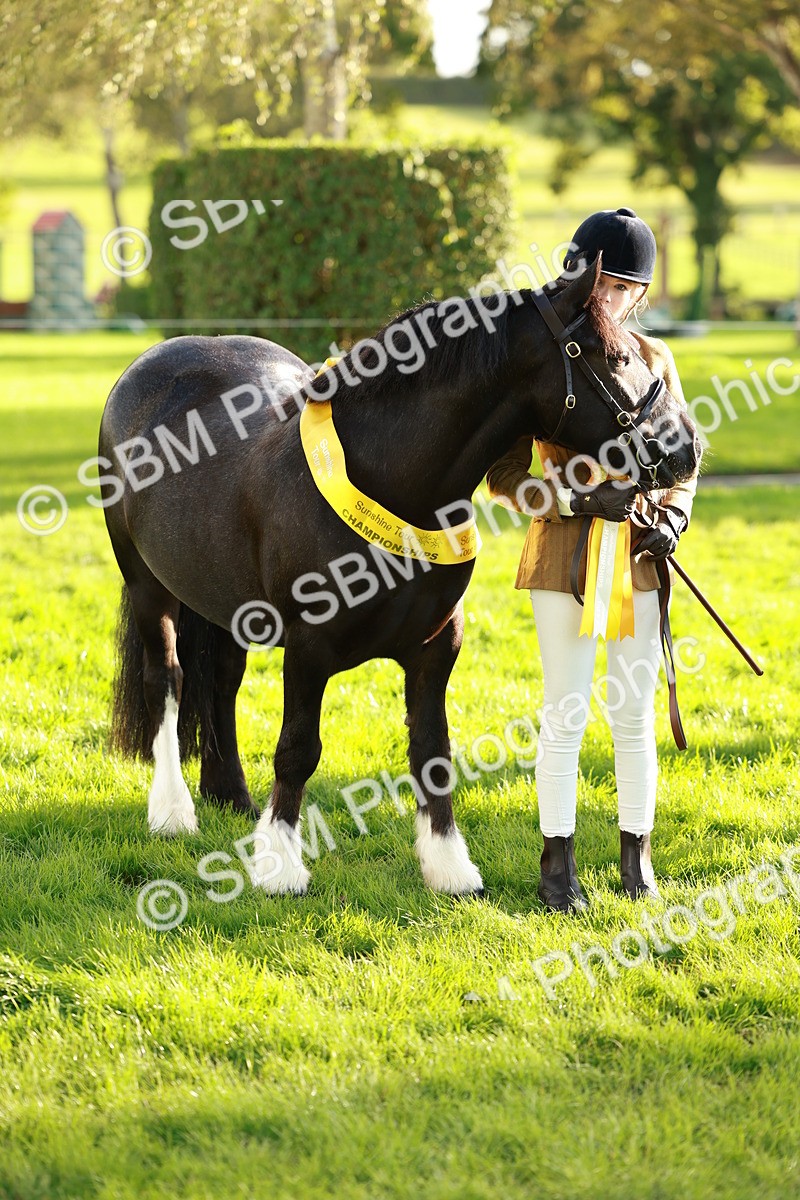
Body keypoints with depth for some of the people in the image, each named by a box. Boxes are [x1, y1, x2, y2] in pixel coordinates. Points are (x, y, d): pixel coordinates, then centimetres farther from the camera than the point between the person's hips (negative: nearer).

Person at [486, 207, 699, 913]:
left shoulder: (653, 359, 5)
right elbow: (505, 478, -5)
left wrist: (671, 518, -8)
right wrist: (583, 499, -18)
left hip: (639, 559, 3)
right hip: (564, 557, -2)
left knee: (635, 714, 7)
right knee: (567, 714, 1)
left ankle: (637, 858, 18)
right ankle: (558, 863, 11)